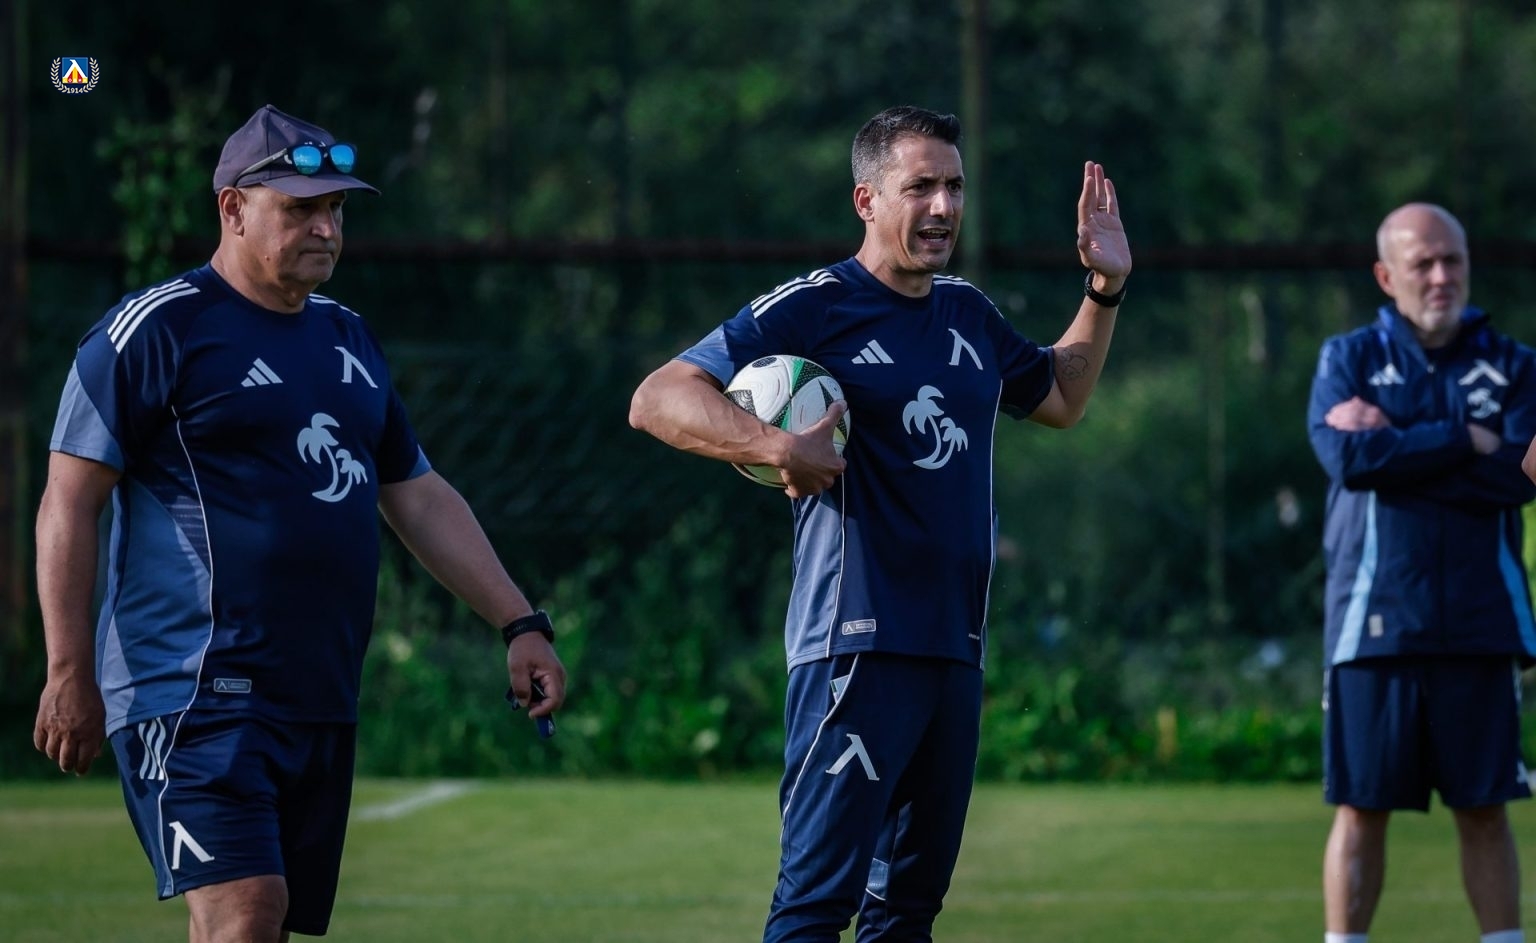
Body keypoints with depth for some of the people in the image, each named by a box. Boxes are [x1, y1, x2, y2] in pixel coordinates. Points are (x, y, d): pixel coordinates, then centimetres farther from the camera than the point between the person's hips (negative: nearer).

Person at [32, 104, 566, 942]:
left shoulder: (347, 339, 19)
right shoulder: (159, 329, -5)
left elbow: (420, 500, 25)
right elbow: (68, 505, -6)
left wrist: (520, 624, 17)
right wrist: (69, 673, -12)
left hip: (322, 705, 8)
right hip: (194, 697, -8)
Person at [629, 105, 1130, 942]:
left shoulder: (969, 315, 14)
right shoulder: (811, 309, -8)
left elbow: (1060, 399, 33)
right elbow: (657, 400, -15)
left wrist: (1105, 290, 22)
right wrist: (778, 446, -28)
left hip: (955, 646, 8)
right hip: (857, 646, -8)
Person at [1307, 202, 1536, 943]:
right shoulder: (1349, 358, 7)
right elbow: (1348, 458, -12)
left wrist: (1398, 448, -10)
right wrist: (1467, 443, -9)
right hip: (1375, 622, -1)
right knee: (1361, 807, 1)